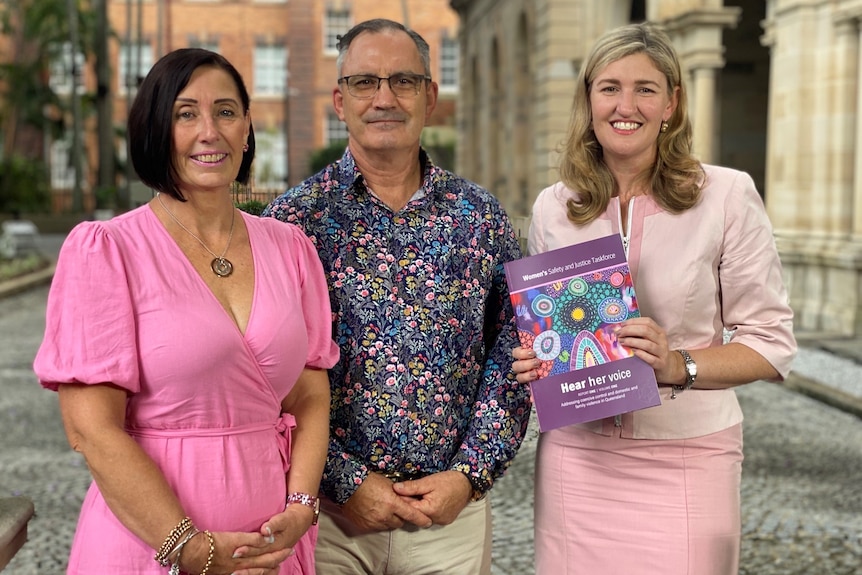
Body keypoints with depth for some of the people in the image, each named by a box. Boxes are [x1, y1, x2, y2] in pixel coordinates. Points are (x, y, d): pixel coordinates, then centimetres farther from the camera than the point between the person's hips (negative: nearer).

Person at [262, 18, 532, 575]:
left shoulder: (482, 216, 3)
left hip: (454, 508, 2)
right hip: (327, 508, -2)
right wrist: (344, 481, -12)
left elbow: (511, 355, 4)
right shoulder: (295, 217, -3)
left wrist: (471, 474, -6)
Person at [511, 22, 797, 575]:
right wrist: (532, 362, -5)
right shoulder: (553, 208, 4)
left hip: (687, 460, -2)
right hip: (576, 455, 3)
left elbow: (772, 342, -4)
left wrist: (680, 366, -20)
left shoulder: (728, 195, -6)